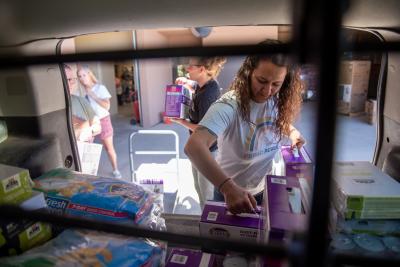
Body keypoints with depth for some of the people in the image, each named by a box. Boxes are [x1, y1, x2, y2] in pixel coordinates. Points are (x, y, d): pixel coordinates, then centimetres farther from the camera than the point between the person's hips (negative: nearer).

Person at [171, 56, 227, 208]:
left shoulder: (207, 95, -29)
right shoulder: (205, 84, -1)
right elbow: (194, 86, 25)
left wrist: (180, 121, -15)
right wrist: (186, 82, 3)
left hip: (207, 150, -10)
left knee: (207, 191, 9)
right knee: (199, 187, 25)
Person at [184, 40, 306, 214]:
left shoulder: (278, 102, -13)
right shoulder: (228, 106, -31)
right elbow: (194, 146, -45)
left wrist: (291, 131, -9)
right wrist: (228, 187, -55)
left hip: (264, 190, 5)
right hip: (229, 191, -4)